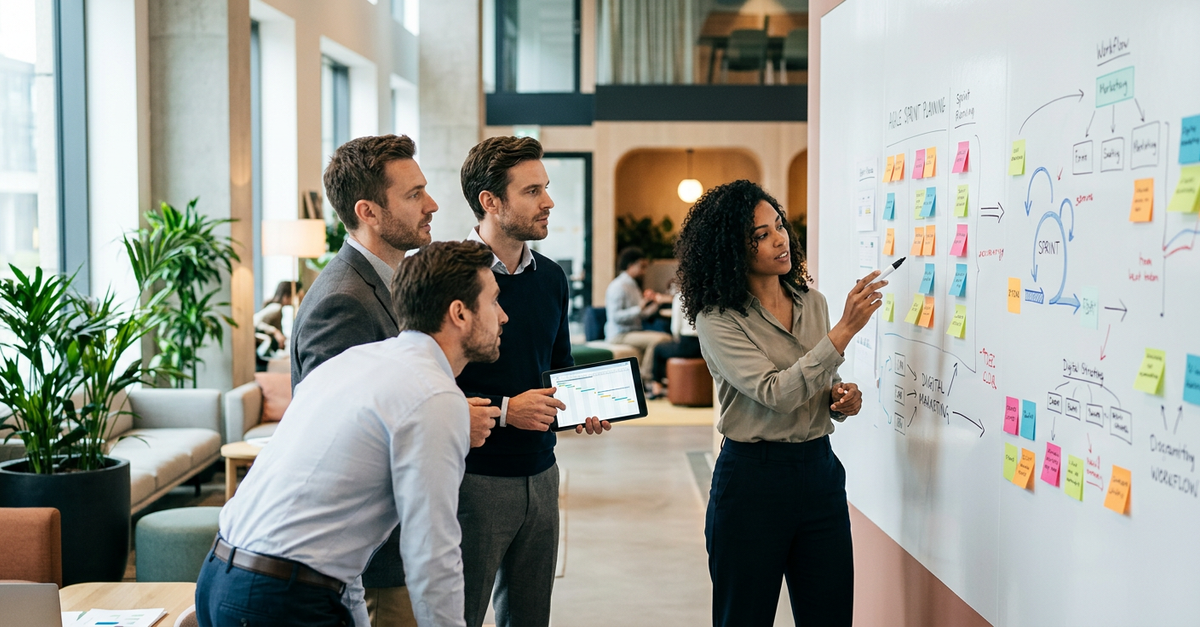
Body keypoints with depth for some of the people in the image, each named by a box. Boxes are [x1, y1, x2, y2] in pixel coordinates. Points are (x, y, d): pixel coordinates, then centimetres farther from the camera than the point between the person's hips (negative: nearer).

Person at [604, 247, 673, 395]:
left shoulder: (634, 286, 18)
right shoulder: (618, 286, -11)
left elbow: (642, 315, 16)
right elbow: (616, 317, -21)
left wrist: (656, 302, 4)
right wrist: (639, 307, -27)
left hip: (634, 331, 9)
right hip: (619, 335, -9)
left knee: (666, 337, -6)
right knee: (657, 340, -26)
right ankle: (645, 380, -16)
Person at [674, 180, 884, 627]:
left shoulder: (812, 303, 7)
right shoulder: (717, 320, -11)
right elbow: (777, 394, -23)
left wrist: (841, 398, -4)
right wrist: (846, 329, -25)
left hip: (819, 470, 5)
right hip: (752, 479, -5)